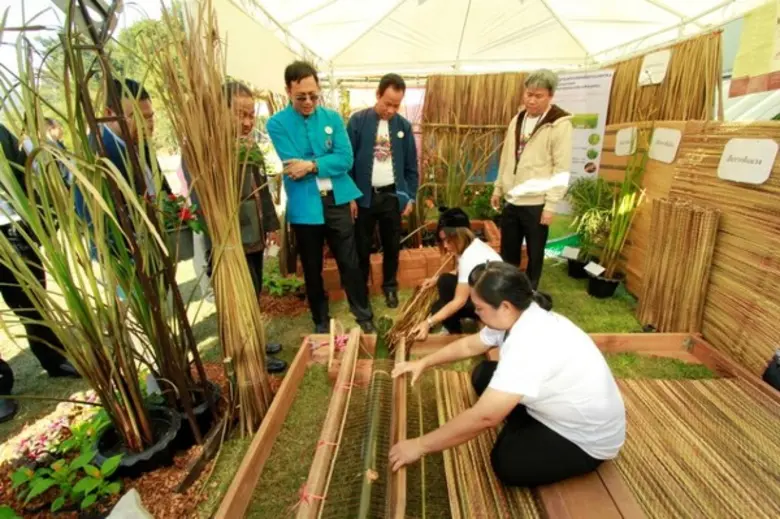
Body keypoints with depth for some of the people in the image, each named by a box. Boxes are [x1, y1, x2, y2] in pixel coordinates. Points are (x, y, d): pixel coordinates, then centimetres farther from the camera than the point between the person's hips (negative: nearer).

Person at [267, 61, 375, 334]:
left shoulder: (333, 118, 5)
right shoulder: (277, 124, -3)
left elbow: (345, 159, -5)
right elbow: (293, 167, -13)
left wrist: (312, 165, -17)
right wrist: (328, 163, -9)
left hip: (337, 201, 2)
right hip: (304, 207, -1)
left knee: (350, 262, 7)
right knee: (312, 269, 12)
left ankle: (364, 316, 24)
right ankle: (321, 321, 31)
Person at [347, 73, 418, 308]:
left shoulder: (404, 125, 3)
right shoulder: (358, 121, -4)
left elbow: (411, 165, 8)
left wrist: (410, 196, 4)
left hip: (392, 195, 2)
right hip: (364, 195, -2)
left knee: (392, 245, 12)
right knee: (362, 247, 7)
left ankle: (390, 286, 31)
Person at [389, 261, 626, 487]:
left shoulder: (531, 346, -39)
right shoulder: (520, 317, -11)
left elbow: (484, 417, -37)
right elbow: (469, 345, 7)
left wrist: (419, 445, -27)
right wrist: (424, 363, 4)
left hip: (589, 437, -7)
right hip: (558, 406, 8)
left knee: (506, 464, -21)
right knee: (483, 375, 1)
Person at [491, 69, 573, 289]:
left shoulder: (560, 124, -10)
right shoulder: (517, 120, 10)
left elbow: (562, 169, -13)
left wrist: (551, 205, -16)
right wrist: (498, 189, 15)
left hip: (536, 204, -6)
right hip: (512, 200, 6)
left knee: (534, 254, 9)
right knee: (507, 252, 15)